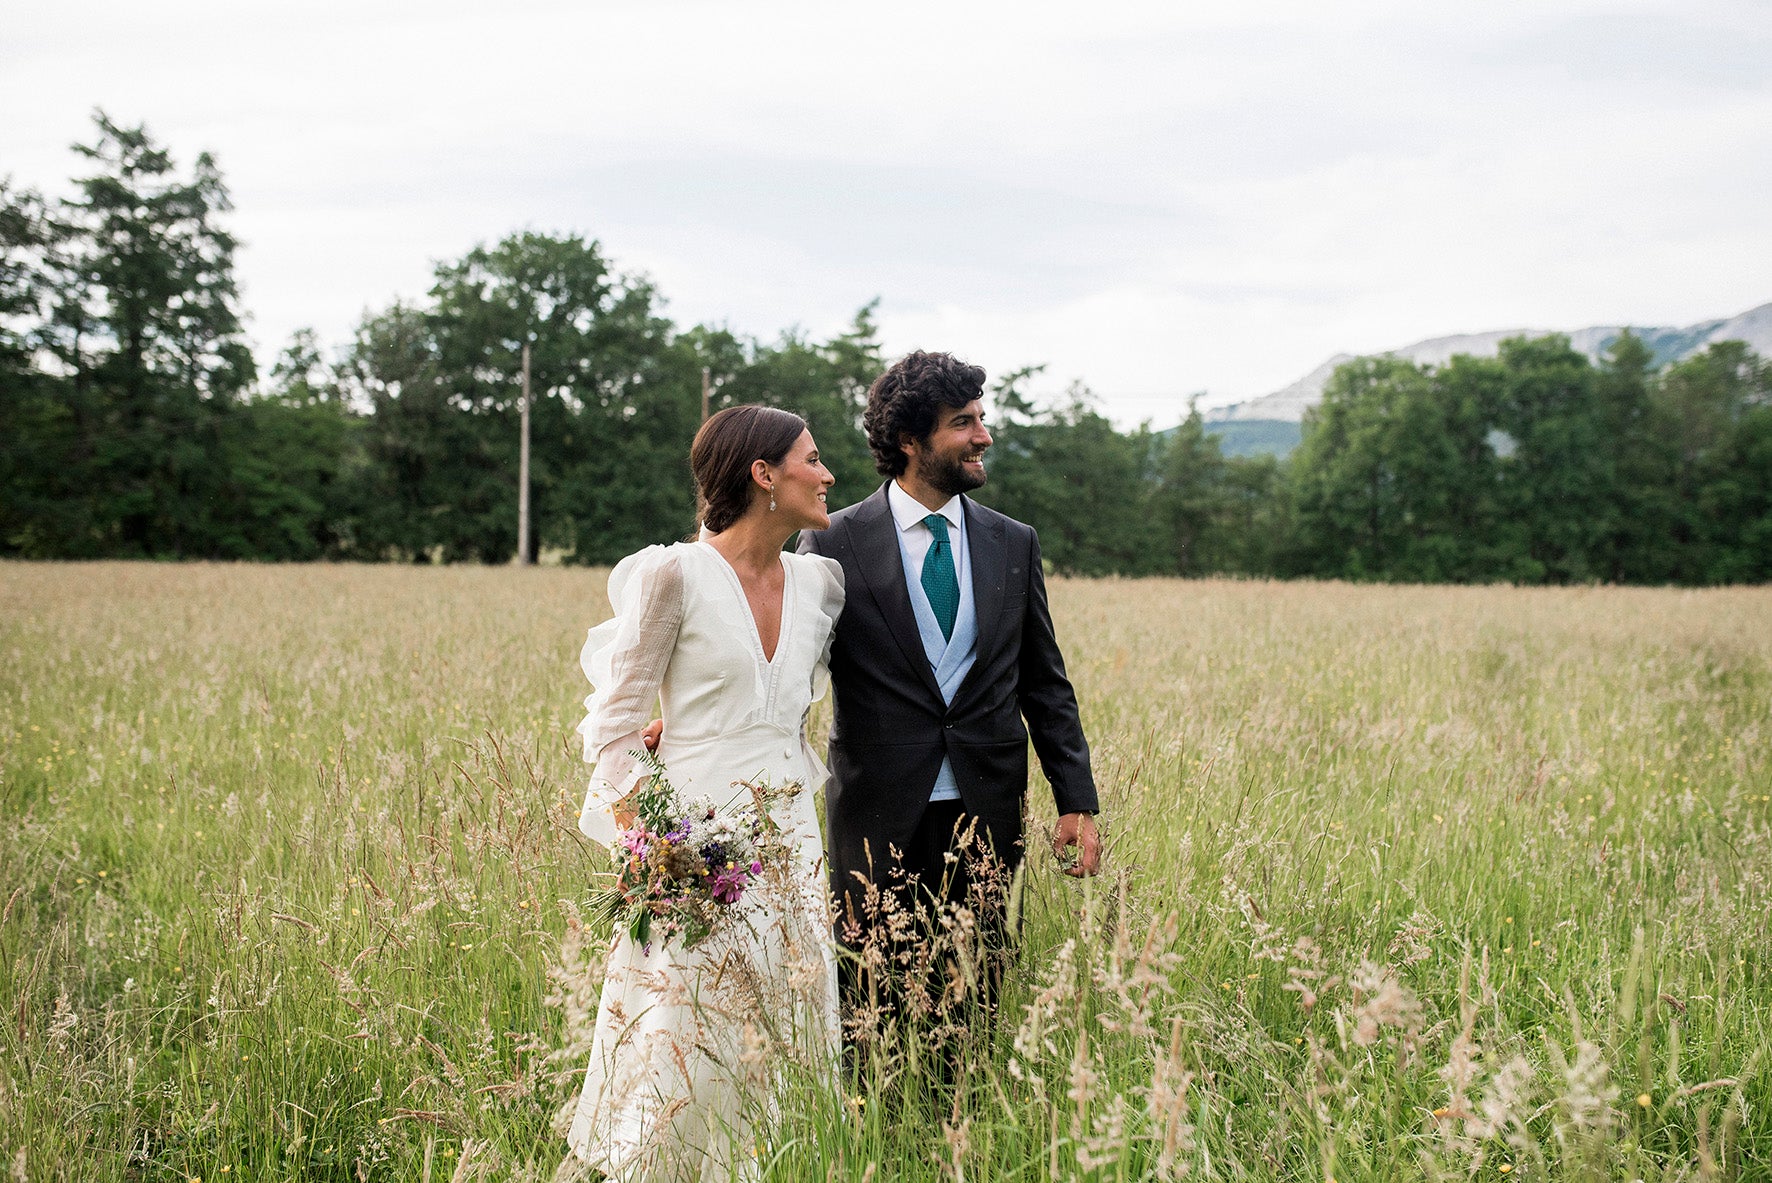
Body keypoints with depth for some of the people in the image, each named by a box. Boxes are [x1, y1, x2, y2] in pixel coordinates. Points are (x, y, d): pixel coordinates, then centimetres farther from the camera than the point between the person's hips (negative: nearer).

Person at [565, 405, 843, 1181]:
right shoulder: (676, 574, -8)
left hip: (789, 845, 6)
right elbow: (618, 716, -4)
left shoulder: (821, 580, 9)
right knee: (681, 1053, -5)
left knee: (787, 1047, 7)